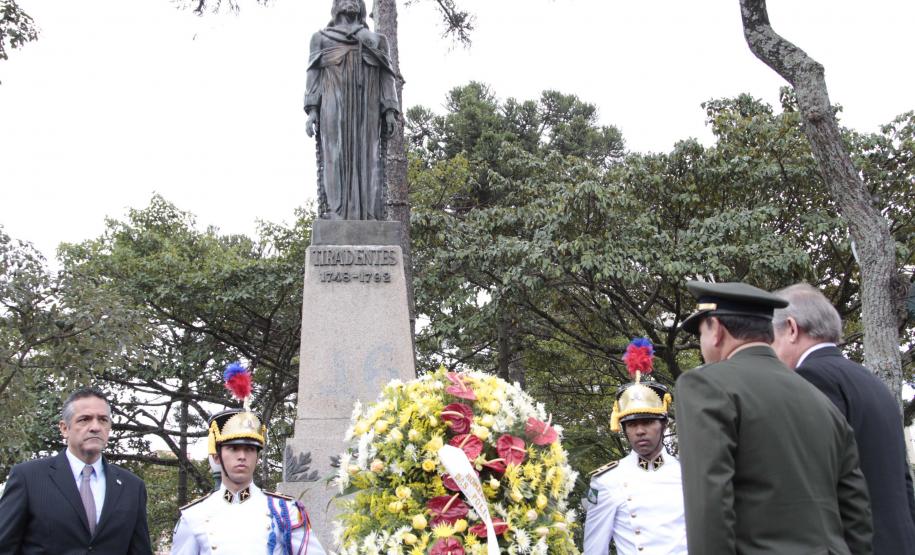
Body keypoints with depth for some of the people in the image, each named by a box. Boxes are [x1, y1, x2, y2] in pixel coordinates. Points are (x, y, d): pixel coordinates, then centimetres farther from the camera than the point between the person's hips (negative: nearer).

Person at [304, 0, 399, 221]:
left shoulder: (376, 40, 25)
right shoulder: (321, 37, 22)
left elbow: (387, 77, 14)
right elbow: (313, 75, 11)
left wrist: (390, 111, 0)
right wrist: (311, 110, -4)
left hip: (366, 105, 1)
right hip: (334, 103, -1)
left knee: (367, 157, -10)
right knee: (335, 155, -13)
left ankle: (368, 215, -17)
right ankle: (335, 213, -21)